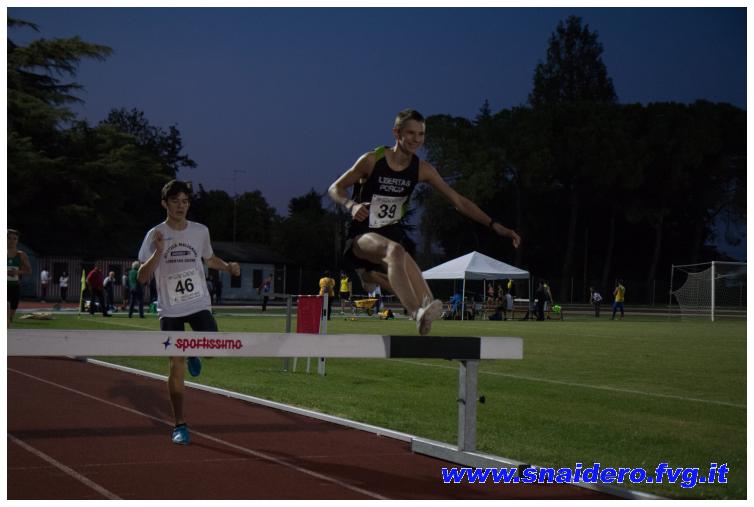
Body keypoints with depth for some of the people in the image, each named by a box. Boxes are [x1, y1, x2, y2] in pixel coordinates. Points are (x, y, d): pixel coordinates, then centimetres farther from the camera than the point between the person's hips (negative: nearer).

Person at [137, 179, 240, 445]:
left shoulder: (200, 231, 4)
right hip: (170, 310, -2)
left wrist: (227, 266, 4)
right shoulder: (155, 235, -4)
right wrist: (158, 252, -22)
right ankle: (180, 425, 8)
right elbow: (142, 278, -8)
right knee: (176, 366, -2)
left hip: (199, 304, 2)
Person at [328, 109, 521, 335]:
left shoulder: (421, 170, -1)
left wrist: (495, 226, -7)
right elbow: (335, 189, -3)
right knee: (395, 250, -38)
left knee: (424, 298, -9)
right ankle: (418, 315, -57)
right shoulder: (372, 160, -11)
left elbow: (459, 201, 1)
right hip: (362, 238, -5)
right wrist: (351, 205, -26)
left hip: (392, 235, 6)